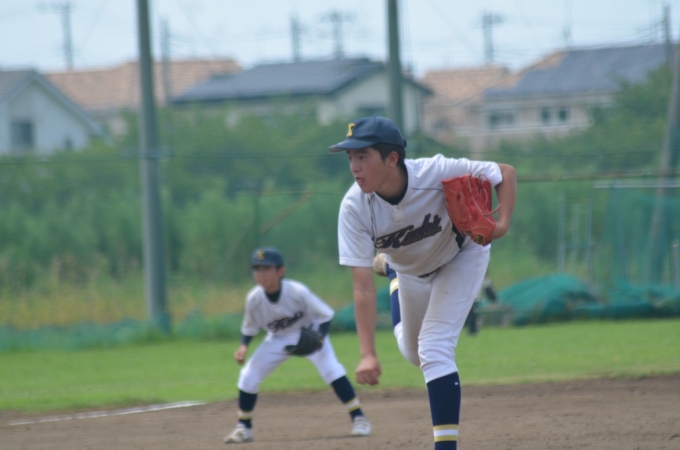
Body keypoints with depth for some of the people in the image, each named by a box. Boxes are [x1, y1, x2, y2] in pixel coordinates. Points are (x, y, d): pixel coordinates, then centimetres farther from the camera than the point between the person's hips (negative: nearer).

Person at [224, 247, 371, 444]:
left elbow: (324, 315, -21)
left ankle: (358, 418, -16)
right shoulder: (254, 298, -22)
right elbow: (249, 327, -3)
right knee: (248, 376, -7)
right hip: (278, 339, 3)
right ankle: (243, 428, 12)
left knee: (331, 369, -25)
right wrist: (243, 346, -21)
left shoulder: (297, 292, -32)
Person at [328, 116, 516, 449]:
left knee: (434, 349, -19)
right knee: (413, 353, 22)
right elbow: (363, 288, -33)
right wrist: (367, 354, -41)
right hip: (409, 271, 3)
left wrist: (502, 223, -42)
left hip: (460, 259, -3)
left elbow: (505, 173, -24)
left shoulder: (436, 174, -39)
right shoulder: (354, 207, -33)